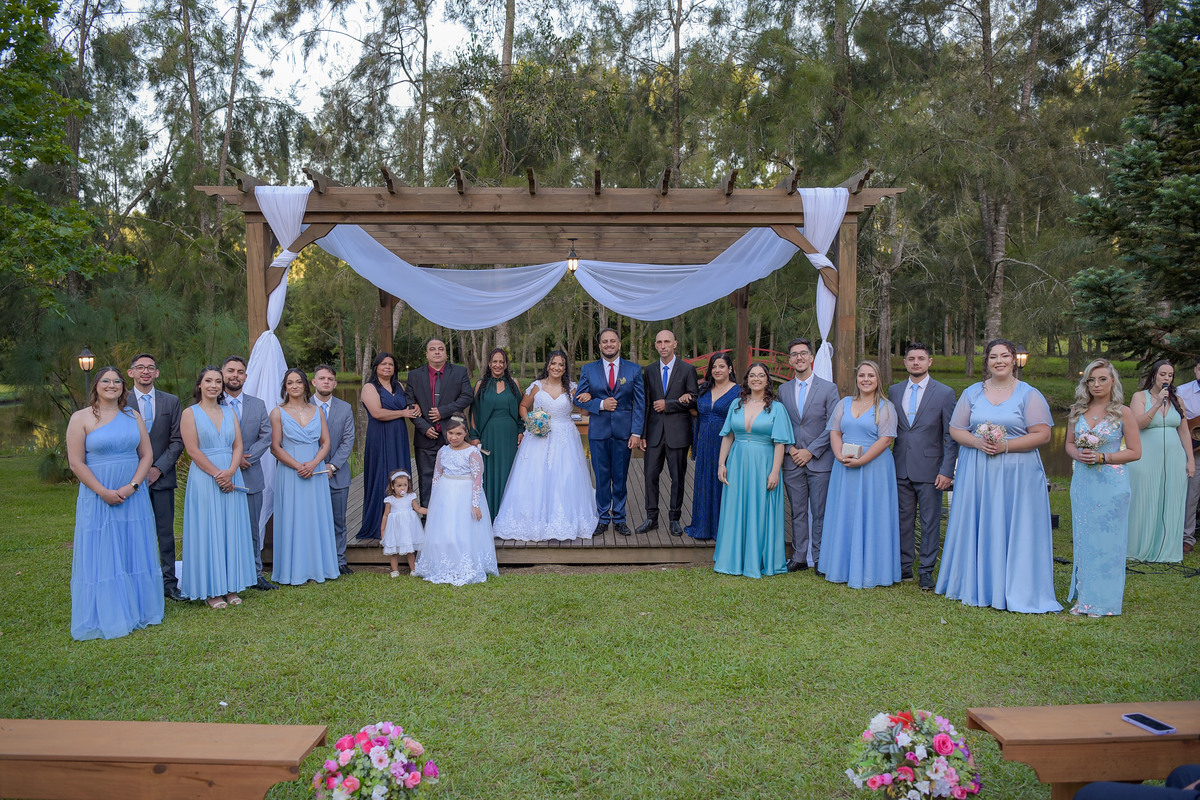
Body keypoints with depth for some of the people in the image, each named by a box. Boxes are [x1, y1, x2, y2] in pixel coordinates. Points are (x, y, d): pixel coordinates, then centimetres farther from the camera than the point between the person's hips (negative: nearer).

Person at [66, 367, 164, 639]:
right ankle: (106, 617, 12)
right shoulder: (81, 418, -2)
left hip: (134, 496, 3)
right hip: (98, 498, -3)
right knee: (101, 557, 2)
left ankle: (138, 610, 20)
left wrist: (131, 486, -9)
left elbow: (147, 454, 4)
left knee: (135, 554, 9)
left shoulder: (133, 416, 8)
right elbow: (76, 463, -6)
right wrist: (104, 492, -14)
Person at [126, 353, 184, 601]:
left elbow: (177, 440, 5)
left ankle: (169, 583, 12)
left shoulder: (171, 402, 8)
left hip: (162, 476, 2)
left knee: (166, 532, 5)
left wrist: (159, 468, -6)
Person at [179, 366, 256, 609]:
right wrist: (217, 475, -15)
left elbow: (238, 446, 5)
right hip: (204, 478, -4)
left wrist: (230, 472, -12)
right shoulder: (191, 413, -1)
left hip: (231, 477, 4)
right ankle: (210, 590, 7)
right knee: (208, 531, 0)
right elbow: (193, 450, -9)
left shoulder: (229, 412, 11)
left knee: (232, 530, 6)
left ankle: (230, 587, 15)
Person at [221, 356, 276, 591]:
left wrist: (246, 457, -11)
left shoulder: (258, 405, 9)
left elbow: (266, 437, 3)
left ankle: (255, 574, 20)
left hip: (250, 476, 3)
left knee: (253, 530, 10)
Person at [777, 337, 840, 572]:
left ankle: (819, 559, 12)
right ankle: (799, 557, 17)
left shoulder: (828, 388, -1)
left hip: (819, 461, -3)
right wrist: (790, 448, -4)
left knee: (820, 513, 2)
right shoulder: (783, 390, 10)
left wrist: (810, 451, -10)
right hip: (792, 462, 3)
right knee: (798, 513, 8)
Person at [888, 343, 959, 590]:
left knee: (930, 521, 3)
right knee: (904, 520, 9)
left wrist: (947, 471, -10)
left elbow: (951, 437, -3)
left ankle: (926, 571, 13)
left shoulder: (944, 393, -2)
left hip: (929, 468, -3)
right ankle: (904, 567, 19)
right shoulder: (894, 391, 9)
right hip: (901, 468, 3)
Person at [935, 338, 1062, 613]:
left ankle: (1015, 591, 9)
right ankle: (976, 586, 18)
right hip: (976, 472, 3)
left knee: (1014, 529, -1)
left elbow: (1043, 434, -6)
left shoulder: (1029, 395, 1)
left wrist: (1006, 445, -16)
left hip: (1016, 474, -3)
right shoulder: (972, 393, 9)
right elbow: (955, 429, 8)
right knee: (976, 527, 6)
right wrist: (977, 442, -12)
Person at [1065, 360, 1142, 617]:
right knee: (1083, 538, 8)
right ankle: (1084, 597, 18)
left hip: (1111, 482, -4)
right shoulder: (1077, 410, 7)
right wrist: (1078, 454, -7)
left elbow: (1135, 451, -4)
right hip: (1082, 481, 4)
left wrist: (1102, 457, -15)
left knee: (1107, 540, 1)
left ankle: (1103, 601, 11)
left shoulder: (1123, 412, -5)